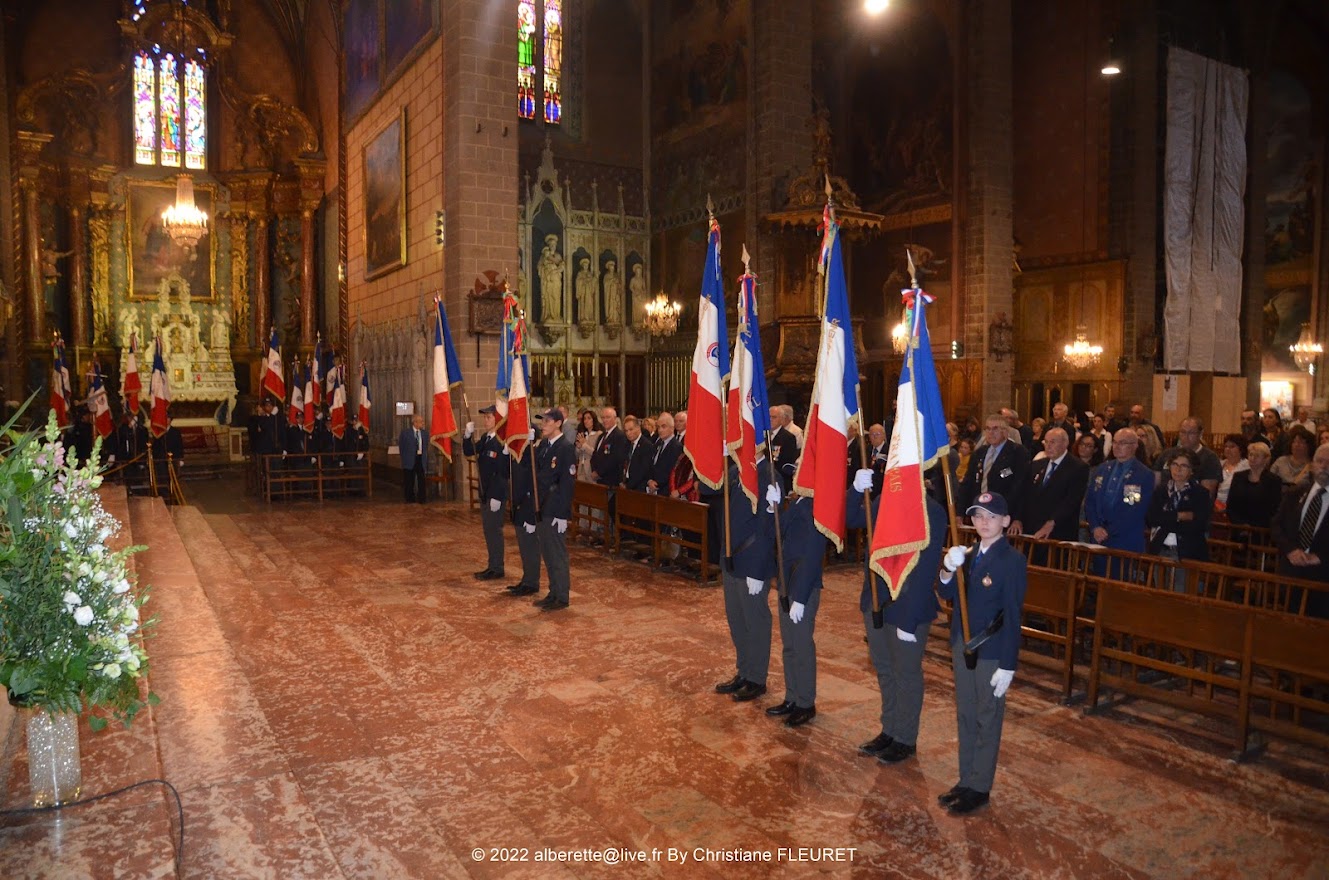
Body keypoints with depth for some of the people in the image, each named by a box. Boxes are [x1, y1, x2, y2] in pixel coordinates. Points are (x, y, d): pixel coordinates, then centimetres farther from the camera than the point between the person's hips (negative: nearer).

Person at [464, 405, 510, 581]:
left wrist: (497, 497, -21)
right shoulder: (485, 438, 7)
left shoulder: (501, 442, -19)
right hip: (484, 492, 9)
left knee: (494, 529, -1)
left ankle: (497, 569, 9)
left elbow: (503, 471, -21)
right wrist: (468, 435, -4)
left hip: (496, 493, -9)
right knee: (488, 529, 15)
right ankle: (492, 565, 25)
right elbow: (468, 452, 14)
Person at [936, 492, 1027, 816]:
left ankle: (979, 788, 19)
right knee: (965, 716, 16)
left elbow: (1012, 614, -16)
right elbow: (946, 594, 3)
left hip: (991, 653, -6)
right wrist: (948, 569, -18)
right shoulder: (968, 554, 5)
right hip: (962, 646, 7)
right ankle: (966, 780, 30)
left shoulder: (1013, 560, -15)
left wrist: (1008, 665, -17)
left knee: (987, 720, 7)